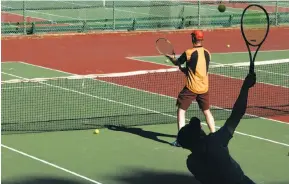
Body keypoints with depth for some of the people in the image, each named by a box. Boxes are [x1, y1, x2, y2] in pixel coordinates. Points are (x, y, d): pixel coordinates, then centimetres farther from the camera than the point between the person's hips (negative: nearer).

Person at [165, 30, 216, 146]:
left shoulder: (189, 53, -13)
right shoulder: (207, 53, 2)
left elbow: (177, 63, 4)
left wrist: (170, 57, 23)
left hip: (191, 88, -5)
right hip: (204, 88, 5)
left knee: (181, 110, 5)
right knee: (206, 111, 20)